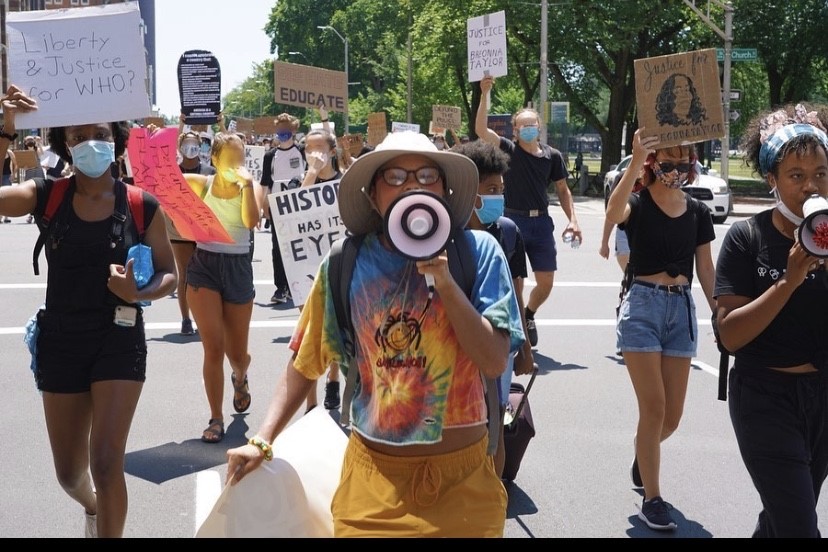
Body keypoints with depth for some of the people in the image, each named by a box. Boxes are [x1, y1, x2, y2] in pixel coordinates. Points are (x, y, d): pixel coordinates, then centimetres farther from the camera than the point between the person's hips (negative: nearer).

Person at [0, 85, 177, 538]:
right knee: (69, 473, 16)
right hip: (60, 340, 2)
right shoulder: (47, 196, -6)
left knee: (106, 461, -11)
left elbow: (169, 273, -1)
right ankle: (93, 506, 52)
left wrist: (139, 292, -22)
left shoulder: (142, 206, -8)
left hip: (119, 339, -2)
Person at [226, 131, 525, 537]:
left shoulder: (477, 252, -9)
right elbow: (305, 361, 5)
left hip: (462, 477, 0)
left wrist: (444, 281, -22)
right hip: (373, 477, 1)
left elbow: (494, 363, -14)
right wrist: (262, 440, -4)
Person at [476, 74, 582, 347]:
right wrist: (485, 94, -22)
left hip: (541, 222, 3)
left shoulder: (552, 156, 6)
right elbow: (481, 130, -14)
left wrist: (572, 220, 1)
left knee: (546, 283, 4)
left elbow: (563, 190, 12)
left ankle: (528, 315, 33)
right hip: (513, 220, -3)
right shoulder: (508, 150, -1)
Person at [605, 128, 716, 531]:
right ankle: (652, 500, 4)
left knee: (672, 415, 9)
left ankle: (641, 457, 42)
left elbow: (706, 269, 12)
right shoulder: (638, 205, -5)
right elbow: (613, 213, -31)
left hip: (682, 308, 4)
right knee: (653, 407, -7)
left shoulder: (698, 212, 8)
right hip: (643, 305, -4)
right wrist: (635, 161, -40)